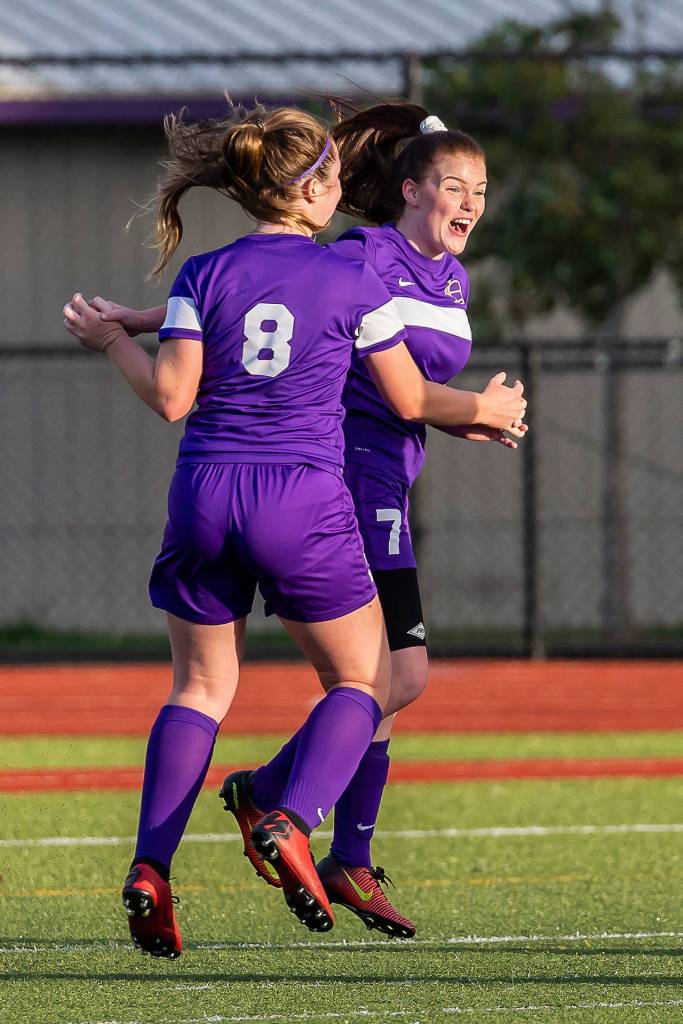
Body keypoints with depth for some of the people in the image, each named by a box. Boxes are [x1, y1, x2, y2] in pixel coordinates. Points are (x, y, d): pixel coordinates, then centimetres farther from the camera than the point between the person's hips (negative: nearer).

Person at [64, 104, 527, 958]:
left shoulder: (204, 276, 1)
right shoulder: (353, 282, -2)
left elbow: (171, 397, -4)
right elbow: (411, 401, 6)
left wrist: (110, 341, 13)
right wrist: (487, 410, 25)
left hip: (205, 496, 3)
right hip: (304, 502, -3)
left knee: (199, 688, 14)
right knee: (360, 682, 12)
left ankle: (151, 864, -4)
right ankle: (291, 823, -13)